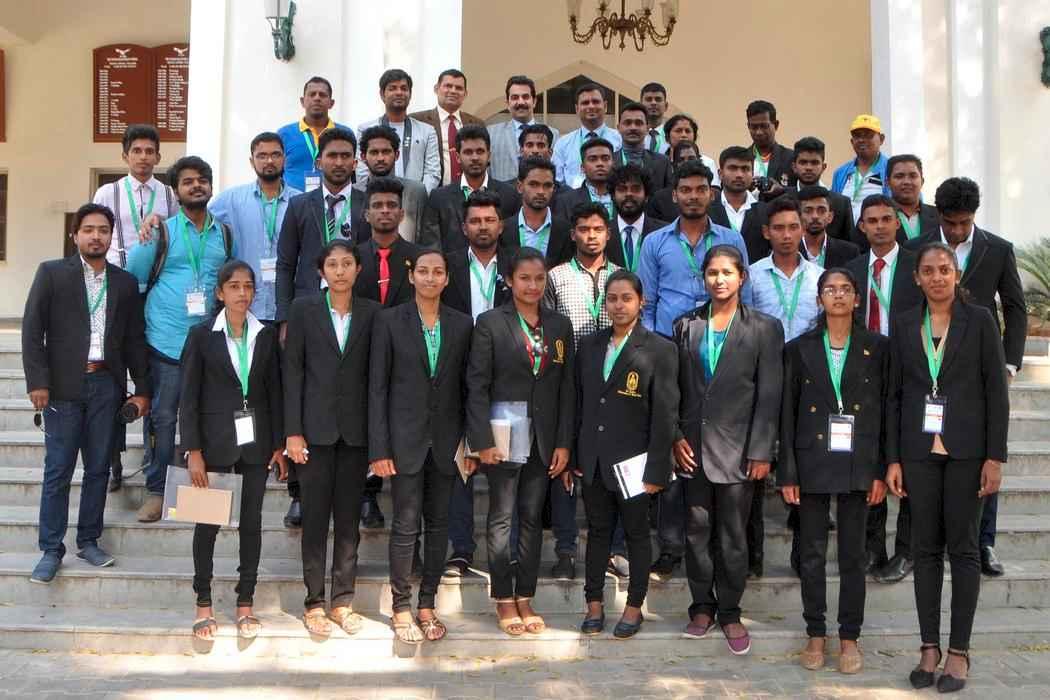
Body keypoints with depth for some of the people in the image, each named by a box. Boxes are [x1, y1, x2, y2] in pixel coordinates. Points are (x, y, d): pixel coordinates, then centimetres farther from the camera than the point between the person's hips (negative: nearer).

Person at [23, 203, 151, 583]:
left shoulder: (125, 282, 10)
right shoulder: (51, 273, 2)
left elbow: (134, 338, 12)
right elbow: (32, 330, -3)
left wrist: (142, 388, 9)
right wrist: (37, 382, -11)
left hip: (106, 385, 3)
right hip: (64, 386, -3)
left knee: (98, 469, 8)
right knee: (57, 472, 1)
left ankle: (89, 541, 21)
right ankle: (51, 550, 10)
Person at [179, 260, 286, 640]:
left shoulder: (266, 336, 5)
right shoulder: (202, 335, -3)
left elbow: (275, 392, 7)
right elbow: (188, 396, -4)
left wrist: (279, 445, 3)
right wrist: (193, 451, -9)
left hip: (255, 441, 2)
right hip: (215, 440, -2)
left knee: (251, 521, 7)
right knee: (208, 521, 4)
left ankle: (245, 603, 17)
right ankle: (203, 604, 17)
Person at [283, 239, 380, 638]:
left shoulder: (371, 313, 5)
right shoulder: (304, 309, 1)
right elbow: (293, 371, 0)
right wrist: (292, 431, -6)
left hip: (356, 429, 2)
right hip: (316, 427, -1)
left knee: (349, 518, 7)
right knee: (315, 516, 3)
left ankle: (343, 601, 16)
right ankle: (314, 603, 13)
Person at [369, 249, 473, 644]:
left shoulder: (461, 325, 6)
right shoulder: (389, 321, -1)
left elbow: (467, 385, 8)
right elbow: (377, 387, -3)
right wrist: (379, 448, -8)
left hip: (446, 440, 3)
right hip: (406, 439, -3)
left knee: (438, 523, 9)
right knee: (406, 525, 1)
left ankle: (428, 605, 21)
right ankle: (401, 607, 15)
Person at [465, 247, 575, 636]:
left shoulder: (560, 326, 8)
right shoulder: (490, 323, -3)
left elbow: (567, 389, 7)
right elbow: (477, 385, -6)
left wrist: (564, 443, 2)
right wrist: (482, 440, -12)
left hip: (543, 439, 3)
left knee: (532, 519, 9)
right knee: (501, 519, 5)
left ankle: (525, 599, 19)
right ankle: (504, 601, 16)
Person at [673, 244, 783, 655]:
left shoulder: (764, 328, 0)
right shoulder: (686, 326, 8)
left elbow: (769, 394, -3)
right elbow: (675, 387, 9)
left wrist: (761, 452, -8)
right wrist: (676, 437, -1)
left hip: (737, 447, -2)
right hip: (694, 445, 2)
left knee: (733, 534, 5)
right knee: (697, 529, 8)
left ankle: (730, 612, 19)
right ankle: (702, 606, 23)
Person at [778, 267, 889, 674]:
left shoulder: (877, 348, 3)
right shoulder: (799, 349, 3)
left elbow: (885, 411, 3)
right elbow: (787, 415, 2)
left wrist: (881, 471, -2)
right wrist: (787, 473, -2)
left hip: (858, 465, 0)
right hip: (813, 464, 1)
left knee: (853, 554, 7)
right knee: (812, 553, 7)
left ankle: (850, 637, 18)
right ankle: (815, 635, 20)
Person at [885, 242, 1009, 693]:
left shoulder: (979, 320, 0)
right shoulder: (904, 325, 6)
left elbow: (996, 391, -1)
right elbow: (894, 394, 7)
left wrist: (995, 457, -7)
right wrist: (893, 459, 2)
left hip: (966, 451, -2)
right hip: (920, 451, 2)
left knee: (963, 548, 3)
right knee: (926, 548, 6)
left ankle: (958, 652, 11)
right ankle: (929, 648, 15)